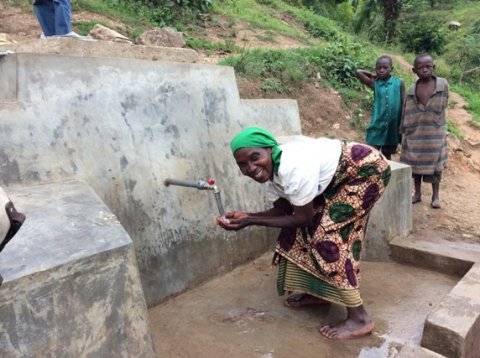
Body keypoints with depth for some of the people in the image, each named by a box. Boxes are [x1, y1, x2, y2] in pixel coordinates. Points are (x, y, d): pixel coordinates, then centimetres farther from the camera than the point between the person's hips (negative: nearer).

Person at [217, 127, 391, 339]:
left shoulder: (294, 168, -35)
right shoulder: (267, 171, -8)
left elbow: (304, 218, -24)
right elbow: (284, 209, 1)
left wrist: (251, 222, -24)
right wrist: (246, 216, -13)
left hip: (366, 170, -8)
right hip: (337, 179, 9)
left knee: (328, 234, -16)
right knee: (300, 229, 5)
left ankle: (359, 318, -6)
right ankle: (317, 292, 23)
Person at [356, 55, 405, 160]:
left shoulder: (399, 83, -1)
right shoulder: (374, 84, -1)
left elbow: (404, 105, 3)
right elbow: (358, 72, -8)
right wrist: (373, 75, 3)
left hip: (392, 127, 1)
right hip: (377, 126, -1)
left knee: (387, 155, 16)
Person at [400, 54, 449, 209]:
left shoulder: (443, 84, -7)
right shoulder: (411, 90, -3)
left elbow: (443, 106, 5)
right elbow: (407, 115, 2)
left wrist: (434, 121, 6)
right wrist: (404, 132, 3)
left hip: (435, 134, -1)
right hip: (415, 135, 1)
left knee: (435, 165, 7)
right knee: (416, 164, 10)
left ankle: (435, 196, 19)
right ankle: (417, 193, 24)